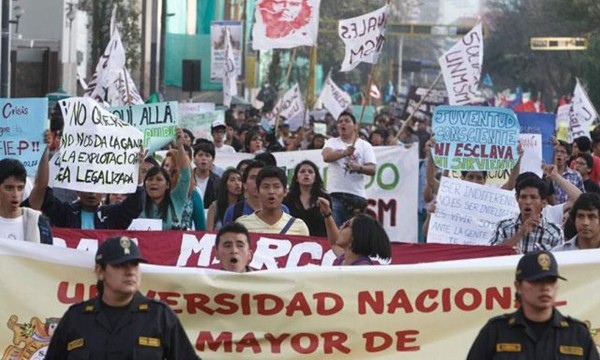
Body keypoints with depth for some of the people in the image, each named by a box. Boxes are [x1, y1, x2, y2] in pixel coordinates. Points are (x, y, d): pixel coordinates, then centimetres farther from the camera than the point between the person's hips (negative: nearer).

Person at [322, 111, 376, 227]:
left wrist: (358, 168, -23)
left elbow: (372, 169, -1)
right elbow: (327, 156, -11)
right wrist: (344, 152, -30)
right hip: (335, 195, 0)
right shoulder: (332, 142, 11)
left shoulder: (365, 146, 9)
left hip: (357, 196, 0)